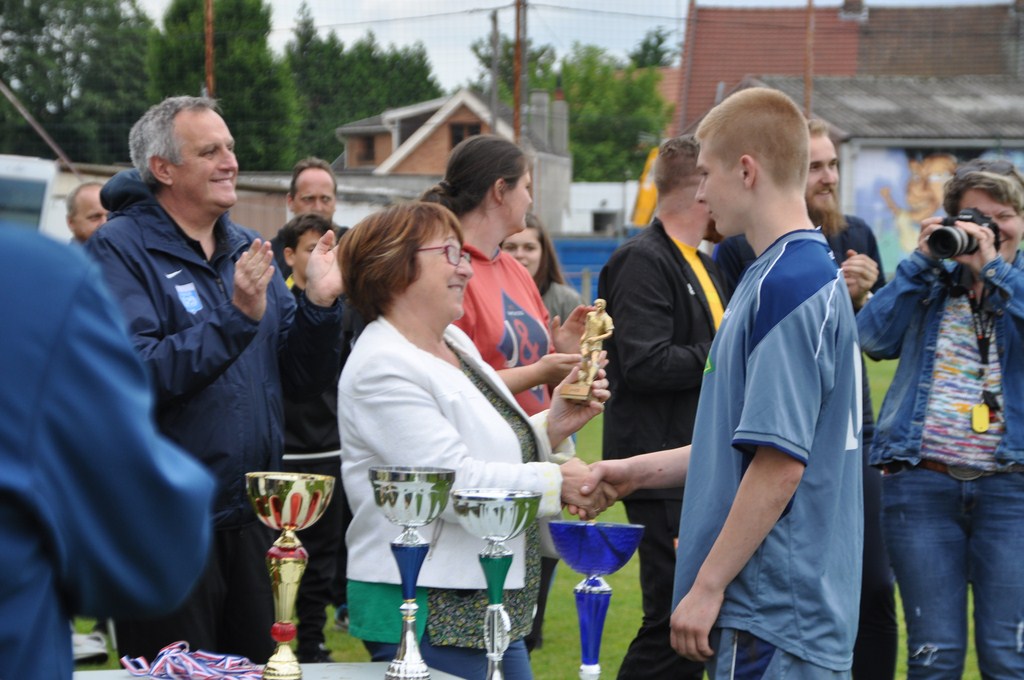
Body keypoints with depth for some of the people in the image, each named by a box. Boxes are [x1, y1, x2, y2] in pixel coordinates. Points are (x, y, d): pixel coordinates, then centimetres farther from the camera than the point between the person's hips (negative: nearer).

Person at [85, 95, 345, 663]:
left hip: (250, 517, 7)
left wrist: (319, 303, -6)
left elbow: (301, 380, 11)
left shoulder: (247, 251, 12)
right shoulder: (120, 250, -9)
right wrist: (236, 318, -28)